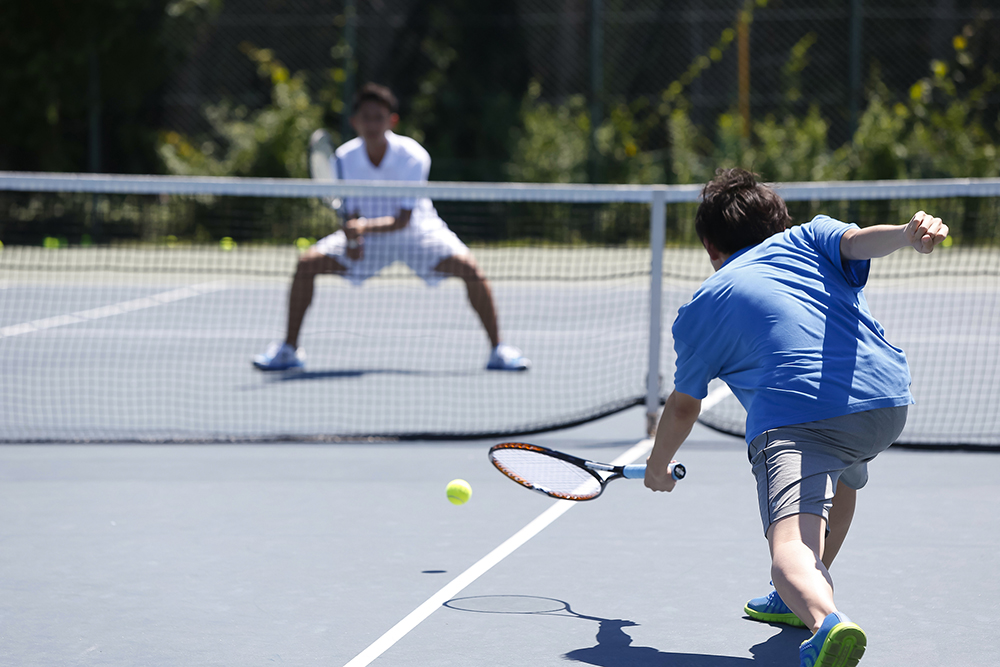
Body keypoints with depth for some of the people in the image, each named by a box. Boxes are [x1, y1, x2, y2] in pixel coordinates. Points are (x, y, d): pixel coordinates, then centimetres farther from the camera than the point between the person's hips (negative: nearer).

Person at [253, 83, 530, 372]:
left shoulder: (413, 157, -26)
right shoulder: (345, 158, -18)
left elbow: (402, 220, -31)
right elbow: (351, 216, -13)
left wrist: (364, 227, -48)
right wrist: (352, 242, -35)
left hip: (416, 230, -2)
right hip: (365, 235, 2)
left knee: (468, 267, -27)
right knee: (307, 262, -16)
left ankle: (498, 349, -14)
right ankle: (288, 350, -2)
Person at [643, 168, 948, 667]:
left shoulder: (700, 309, 21)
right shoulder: (810, 237, 25)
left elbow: (683, 405, 28)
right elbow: (860, 241, 2)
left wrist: (658, 467, 46)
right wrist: (909, 233, -19)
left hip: (795, 415, -5)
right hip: (887, 403, 5)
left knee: (792, 543, -23)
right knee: (840, 473, 38)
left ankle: (826, 622, -54)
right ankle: (806, 596, 45)